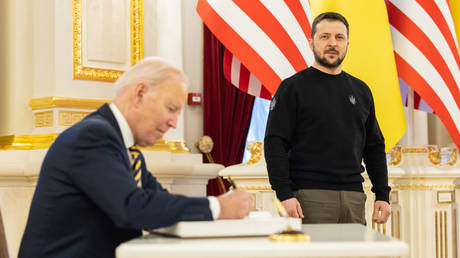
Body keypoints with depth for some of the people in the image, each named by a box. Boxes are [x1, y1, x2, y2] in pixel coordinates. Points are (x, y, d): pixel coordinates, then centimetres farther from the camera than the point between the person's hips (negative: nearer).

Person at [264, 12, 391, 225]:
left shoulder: (360, 91, 17)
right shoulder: (293, 87, 0)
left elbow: (374, 146, 20)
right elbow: (275, 144, -6)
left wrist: (382, 195, 11)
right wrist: (285, 195, -16)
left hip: (354, 198, 5)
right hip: (310, 198, -5)